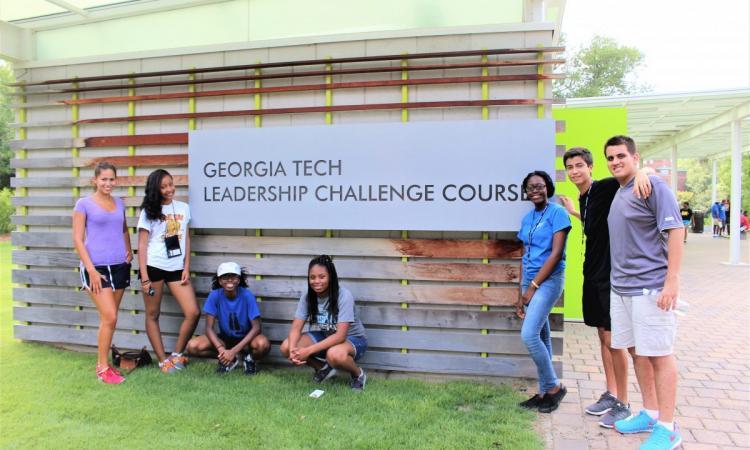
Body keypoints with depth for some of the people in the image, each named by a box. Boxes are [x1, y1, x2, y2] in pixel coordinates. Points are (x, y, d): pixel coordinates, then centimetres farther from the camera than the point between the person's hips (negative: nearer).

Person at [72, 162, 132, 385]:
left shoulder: (119, 203, 11)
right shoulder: (84, 204, -3)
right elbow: (78, 240, -6)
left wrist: (128, 250, 11)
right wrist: (91, 270, -13)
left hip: (119, 266, 5)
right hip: (96, 266, -5)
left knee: (109, 318, 10)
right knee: (109, 317, -11)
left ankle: (102, 362, 23)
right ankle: (103, 368, 3)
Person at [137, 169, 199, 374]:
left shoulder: (183, 208, 8)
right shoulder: (149, 211, 0)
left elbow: (186, 240, 11)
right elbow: (142, 245, -2)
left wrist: (186, 269, 3)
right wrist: (144, 277, -9)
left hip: (177, 268, 3)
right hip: (154, 267, -3)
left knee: (194, 313, -5)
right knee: (153, 315, 5)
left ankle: (177, 354, 12)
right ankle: (163, 360, 16)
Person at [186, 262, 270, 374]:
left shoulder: (247, 295, -21)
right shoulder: (215, 295, -15)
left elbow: (256, 327, -22)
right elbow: (209, 327, -14)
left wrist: (234, 351, -29)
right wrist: (221, 349, -31)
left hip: (245, 338, -3)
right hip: (225, 338, 3)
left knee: (263, 344, -37)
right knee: (192, 346, -22)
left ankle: (247, 358, -2)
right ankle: (231, 359, -4)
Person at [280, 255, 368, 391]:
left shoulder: (344, 295, -26)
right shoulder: (307, 296, -10)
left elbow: (340, 335, -31)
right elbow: (296, 327, -13)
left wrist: (308, 351, -38)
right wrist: (293, 349, -35)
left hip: (352, 338, -5)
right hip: (324, 336, 6)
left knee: (334, 355, -41)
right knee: (286, 347, -17)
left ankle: (358, 374, -6)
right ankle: (324, 368, 7)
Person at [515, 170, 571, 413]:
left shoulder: (557, 212, -8)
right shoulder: (527, 218, 12)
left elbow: (556, 253, -14)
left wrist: (533, 286, -13)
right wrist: (521, 294, 11)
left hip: (549, 280, -7)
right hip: (530, 282, 7)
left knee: (529, 335, -14)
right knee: (542, 338, 11)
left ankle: (554, 386, 5)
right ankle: (545, 392, 19)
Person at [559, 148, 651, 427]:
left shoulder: (606, 188, -12)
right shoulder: (583, 198, 12)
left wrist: (641, 173, -44)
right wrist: (574, 212, 28)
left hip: (610, 275, -8)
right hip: (593, 275, 8)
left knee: (613, 340, -2)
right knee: (602, 336, 14)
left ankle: (622, 404, 11)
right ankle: (610, 394, 26)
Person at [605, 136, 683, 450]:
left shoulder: (653, 186, -9)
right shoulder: (616, 194, 15)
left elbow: (674, 231, -15)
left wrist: (672, 280, -20)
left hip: (650, 287, -8)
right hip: (621, 287, 9)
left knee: (659, 354, -1)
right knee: (636, 350, 15)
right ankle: (650, 414, 30)